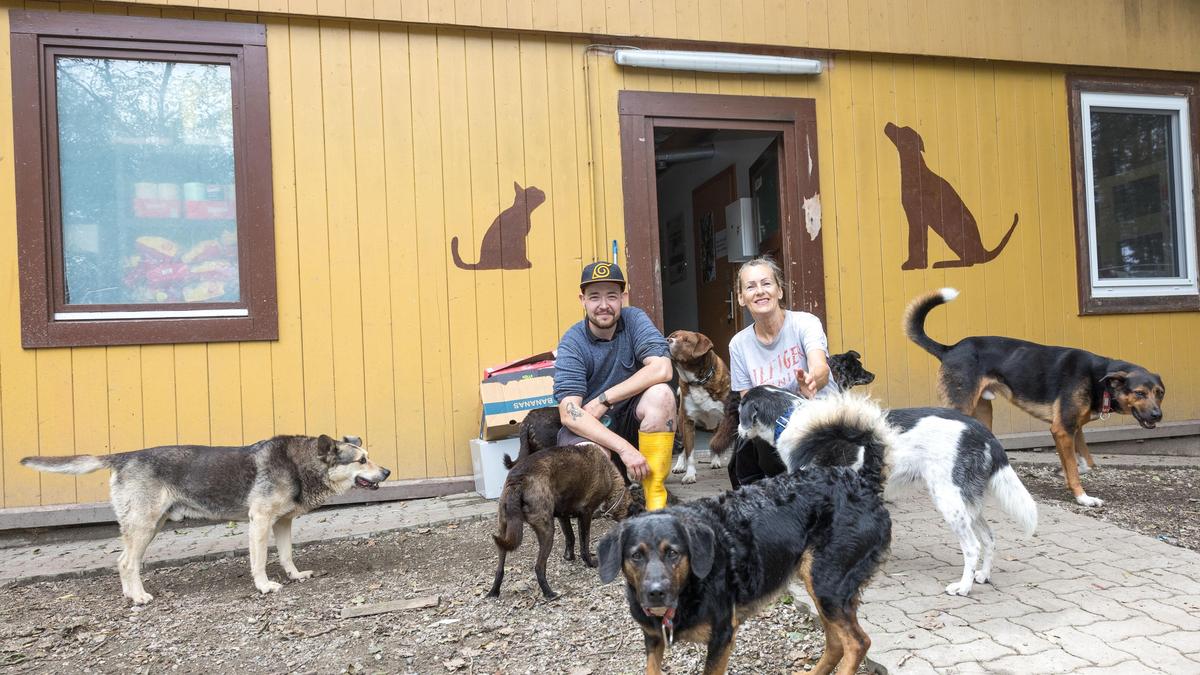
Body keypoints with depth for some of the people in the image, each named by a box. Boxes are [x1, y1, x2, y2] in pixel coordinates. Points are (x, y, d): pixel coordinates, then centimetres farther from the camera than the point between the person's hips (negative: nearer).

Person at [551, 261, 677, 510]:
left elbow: (662, 369, -22)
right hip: (587, 426, -2)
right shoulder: (572, 343, -13)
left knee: (660, 393, -28)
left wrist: (604, 399, -22)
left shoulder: (634, 320, -6)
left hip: (630, 419, 2)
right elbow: (569, 414, -24)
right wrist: (624, 448, -34)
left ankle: (655, 498, -21)